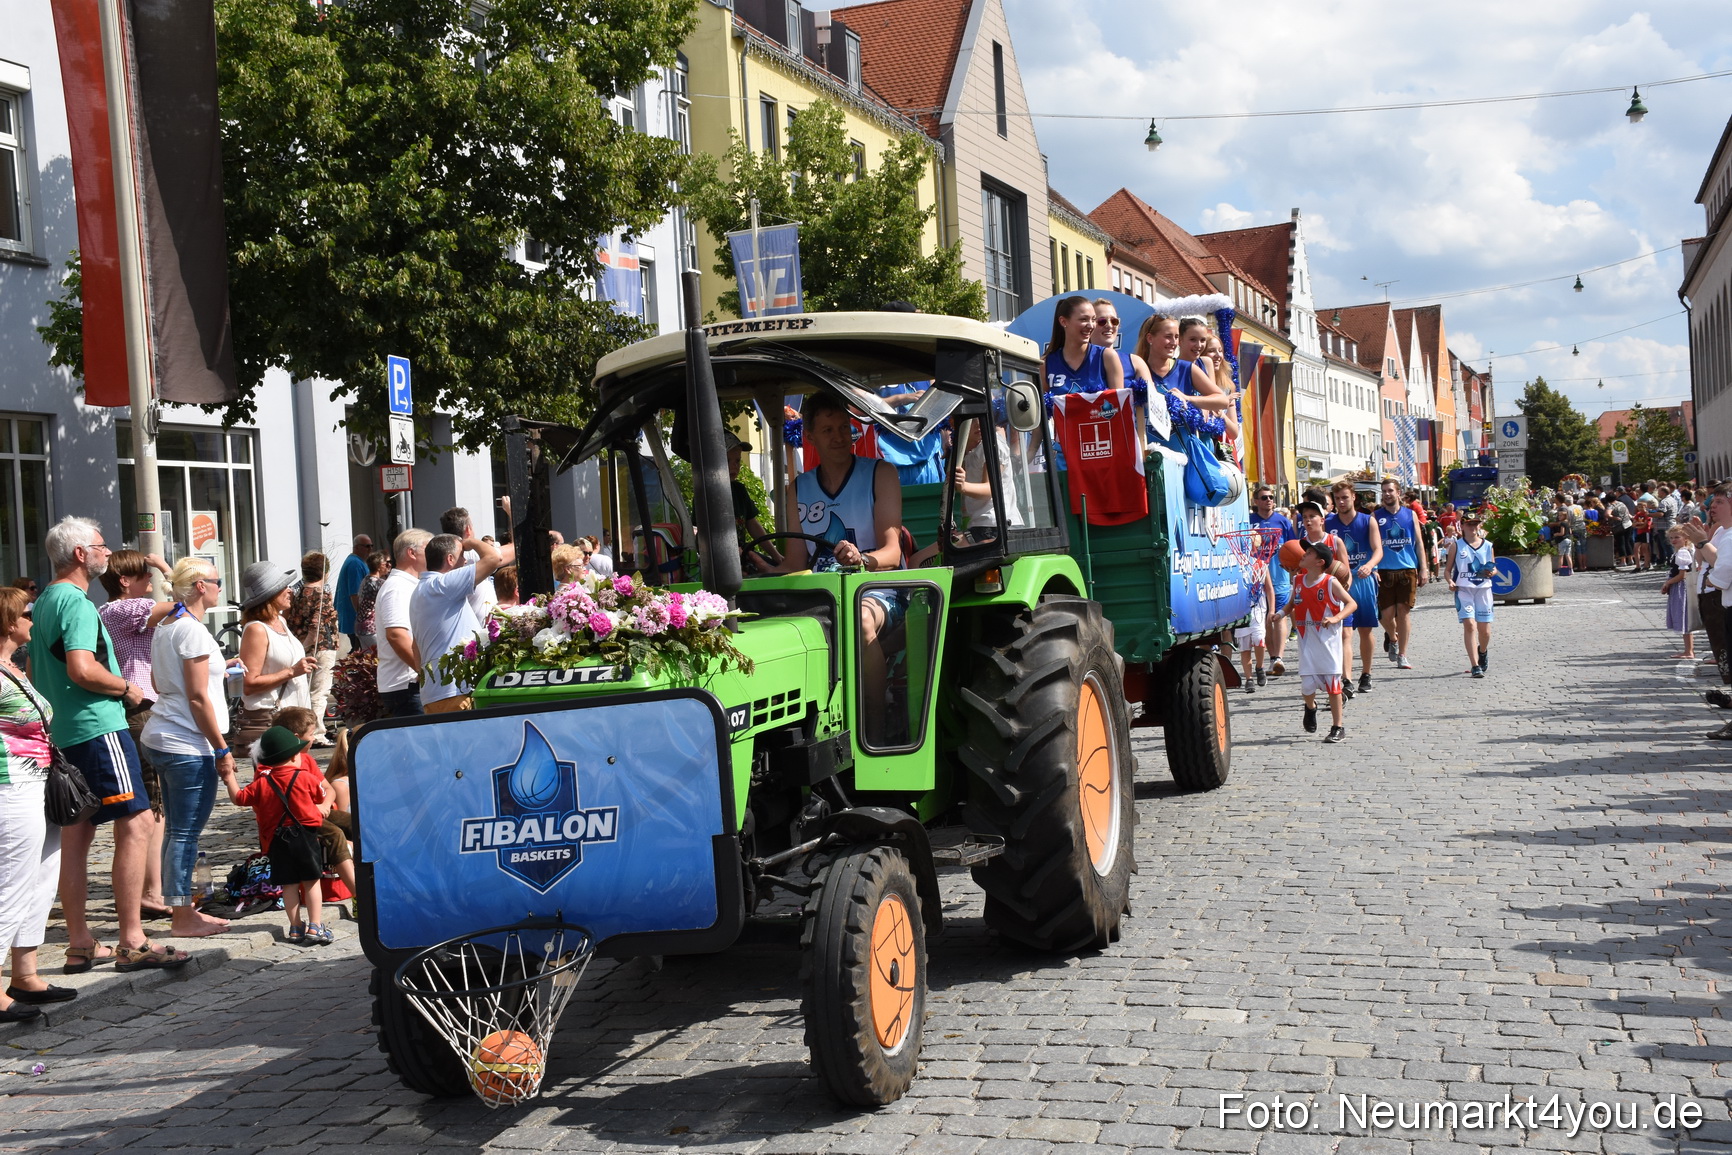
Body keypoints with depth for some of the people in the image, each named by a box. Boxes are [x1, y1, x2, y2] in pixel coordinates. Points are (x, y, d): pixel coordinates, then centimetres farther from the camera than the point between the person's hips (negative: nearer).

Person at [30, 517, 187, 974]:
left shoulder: (44, 602, 17)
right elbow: (82, 669, -25)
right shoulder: (77, 603, -13)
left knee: (76, 835, 11)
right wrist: (127, 689, -11)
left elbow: (34, 672, 26)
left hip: (63, 732, 10)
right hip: (97, 727, -10)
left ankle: (80, 945, 16)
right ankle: (132, 943, -10)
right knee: (136, 824, -9)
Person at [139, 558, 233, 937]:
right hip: (188, 745, -10)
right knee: (185, 833, -3)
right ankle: (182, 918, 2)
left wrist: (215, 670, 27)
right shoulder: (193, 631, -14)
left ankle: (183, 909, 22)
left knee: (179, 830, 14)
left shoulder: (166, 627, 13)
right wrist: (222, 749, -13)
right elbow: (198, 699, -16)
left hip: (161, 738, 10)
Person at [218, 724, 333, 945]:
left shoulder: (261, 783, 0)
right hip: (305, 834, -2)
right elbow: (321, 796, 7)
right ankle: (315, 928, 0)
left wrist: (229, 779, 19)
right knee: (312, 881, 4)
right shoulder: (305, 777, -5)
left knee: (289, 884, 7)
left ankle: (296, 929, 10)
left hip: (276, 839, 2)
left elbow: (239, 798, 6)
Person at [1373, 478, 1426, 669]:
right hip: (1384, 571, -1)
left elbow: (1418, 543, 11)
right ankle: (1392, 638, 30)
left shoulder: (1410, 514, 9)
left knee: (1403, 612, -1)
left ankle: (1402, 655, 6)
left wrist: (1423, 569, 5)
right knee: (1387, 614, -3)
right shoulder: (1376, 516, 5)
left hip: (1408, 569, 1)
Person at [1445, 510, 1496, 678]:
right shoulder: (1456, 546, 3)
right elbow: (1447, 569, 6)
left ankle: (1482, 651, 41)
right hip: (1463, 589, -2)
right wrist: (1450, 581, -14)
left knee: (1485, 629, 6)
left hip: (1483, 589, 2)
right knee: (1469, 624, -17)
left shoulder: (1487, 546, 8)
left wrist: (1491, 572, -6)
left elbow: (1494, 568, 17)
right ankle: (1475, 666, -18)